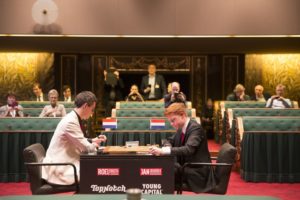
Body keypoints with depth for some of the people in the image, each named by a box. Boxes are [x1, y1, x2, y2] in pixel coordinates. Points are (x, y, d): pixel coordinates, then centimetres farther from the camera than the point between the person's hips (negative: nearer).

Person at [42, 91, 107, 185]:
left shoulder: (74, 119, 8)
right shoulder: (70, 122, -21)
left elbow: (80, 141, 22)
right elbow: (86, 147, -16)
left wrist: (93, 140, 11)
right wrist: (94, 145, 3)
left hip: (65, 164, 9)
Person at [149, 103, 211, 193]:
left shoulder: (196, 128, -17)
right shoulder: (181, 129, 8)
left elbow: (188, 149, -31)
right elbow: (170, 140, 21)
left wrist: (162, 151, -39)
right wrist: (167, 147, -5)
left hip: (196, 173, -8)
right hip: (185, 168, 8)